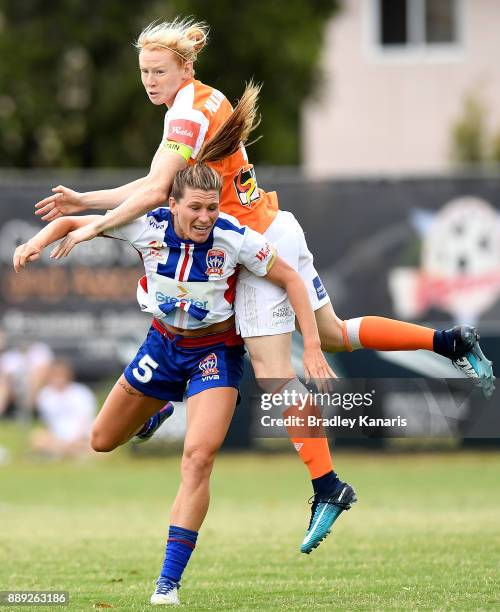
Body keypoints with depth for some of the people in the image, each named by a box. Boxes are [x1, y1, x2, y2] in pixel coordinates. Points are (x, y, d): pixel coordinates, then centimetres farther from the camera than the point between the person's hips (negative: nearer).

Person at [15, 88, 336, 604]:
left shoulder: (235, 239, -24)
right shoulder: (148, 227, -19)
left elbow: (290, 279, -13)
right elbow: (73, 221, -9)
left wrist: (312, 348, -18)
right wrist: (39, 241, -30)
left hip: (215, 353, -4)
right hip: (163, 343, 4)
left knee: (198, 458, -22)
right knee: (103, 441, 15)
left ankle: (169, 582, -17)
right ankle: (161, 407, 51)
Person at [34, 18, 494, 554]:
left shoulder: (189, 113, -18)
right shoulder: (203, 101, 10)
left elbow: (154, 193, -28)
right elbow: (157, 187, 14)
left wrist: (94, 227, -20)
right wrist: (83, 200, 12)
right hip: (278, 231, 10)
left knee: (272, 372, -7)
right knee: (334, 334, 22)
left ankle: (326, 487, -5)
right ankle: (452, 342, 22)